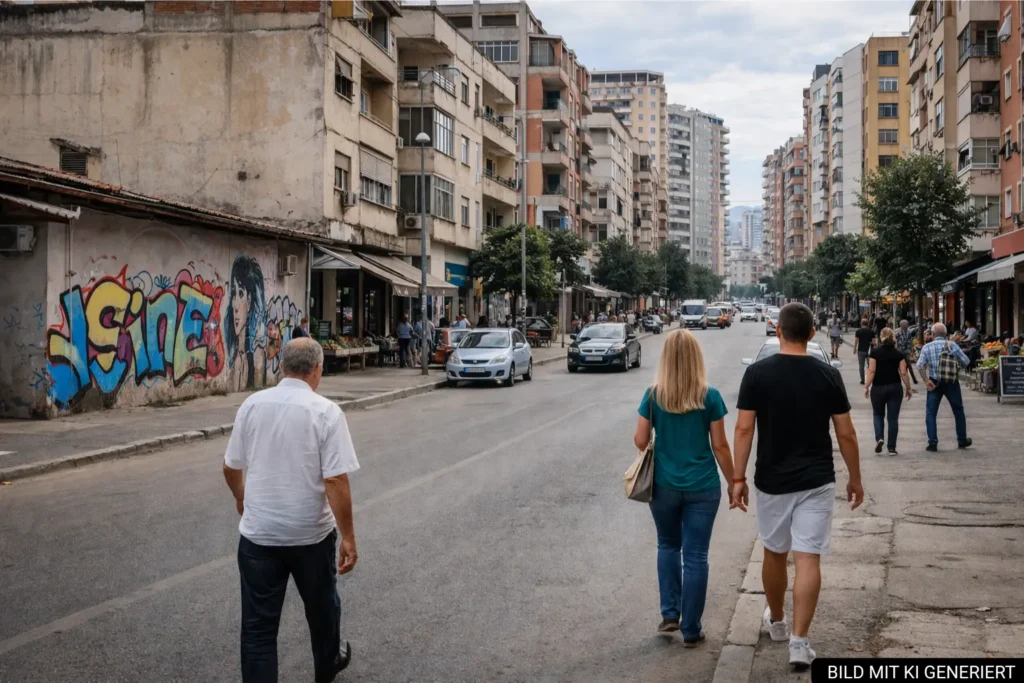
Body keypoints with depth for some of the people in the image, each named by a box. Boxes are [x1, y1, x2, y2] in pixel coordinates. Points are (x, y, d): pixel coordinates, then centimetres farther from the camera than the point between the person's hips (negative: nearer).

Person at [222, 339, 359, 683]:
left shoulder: (252, 404, -3)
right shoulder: (326, 412, -14)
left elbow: (231, 467, 7)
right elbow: (336, 480, -18)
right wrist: (348, 537, -12)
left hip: (258, 534, 1)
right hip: (311, 534, -1)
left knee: (258, 624, 5)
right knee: (321, 606, 24)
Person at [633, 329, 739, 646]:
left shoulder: (653, 395, -6)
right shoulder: (710, 397, -8)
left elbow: (640, 441, -1)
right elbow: (720, 446, -5)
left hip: (664, 485, 1)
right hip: (702, 486, -1)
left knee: (668, 546, 22)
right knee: (696, 555, 6)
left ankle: (670, 614, 17)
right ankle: (691, 630, 12)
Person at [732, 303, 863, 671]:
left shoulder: (757, 373, -6)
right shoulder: (828, 375, -4)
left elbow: (744, 429, -8)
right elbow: (846, 434, -1)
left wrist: (738, 478, -1)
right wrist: (855, 478, 10)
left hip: (771, 481, 1)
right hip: (816, 481, 0)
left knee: (774, 553, 18)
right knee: (808, 559, -1)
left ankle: (776, 621, 37)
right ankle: (800, 641, -7)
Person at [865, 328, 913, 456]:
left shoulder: (875, 352, -5)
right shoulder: (899, 354, -1)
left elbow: (871, 371, -10)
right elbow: (903, 373, -4)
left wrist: (866, 386, -6)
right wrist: (908, 388, 6)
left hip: (878, 388, -1)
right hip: (895, 388, 1)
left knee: (878, 415, 17)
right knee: (893, 417, 6)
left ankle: (879, 438, -5)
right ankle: (891, 447, 6)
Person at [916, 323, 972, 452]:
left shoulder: (927, 347, -1)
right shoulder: (952, 345, -1)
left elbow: (920, 365, -13)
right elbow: (966, 361, -4)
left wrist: (926, 380, -10)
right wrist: (957, 367, 15)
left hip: (935, 383, -1)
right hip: (952, 383, 1)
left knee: (930, 413, 5)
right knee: (958, 411, 17)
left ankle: (932, 443, -3)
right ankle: (962, 440, 26)